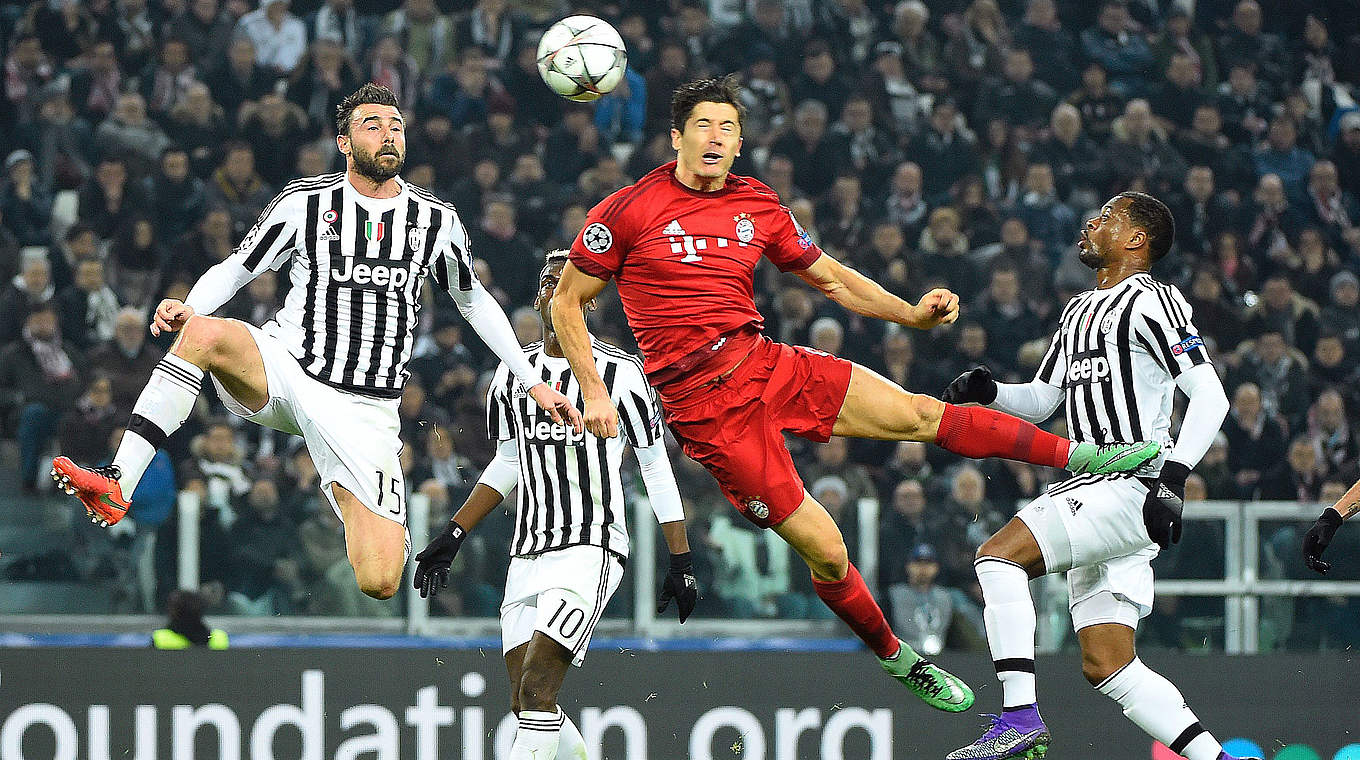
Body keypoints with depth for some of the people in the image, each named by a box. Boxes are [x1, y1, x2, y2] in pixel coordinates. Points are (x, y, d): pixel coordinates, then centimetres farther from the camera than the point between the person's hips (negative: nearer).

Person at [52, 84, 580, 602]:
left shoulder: (437, 221, 5)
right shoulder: (304, 203, 0)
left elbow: (474, 301, 20)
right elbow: (235, 269, 7)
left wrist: (533, 383, 19)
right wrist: (188, 308, -14)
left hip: (364, 412, 1)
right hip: (284, 372, -1)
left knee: (379, 583, -14)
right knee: (206, 333, -36)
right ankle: (116, 486, -38)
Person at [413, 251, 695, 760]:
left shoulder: (618, 373, -5)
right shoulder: (513, 374, 11)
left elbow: (657, 469, 1)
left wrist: (682, 564, 0)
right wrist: (451, 537, 17)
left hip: (591, 551, -6)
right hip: (527, 557, 6)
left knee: (536, 688, -19)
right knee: (525, 703, 2)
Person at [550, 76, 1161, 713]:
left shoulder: (757, 205, 7)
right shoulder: (628, 210, -8)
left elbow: (834, 280, 17)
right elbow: (567, 300, 0)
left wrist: (913, 314, 3)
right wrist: (594, 393, -8)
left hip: (768, 365, 5)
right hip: (704, 405, -5)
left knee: (921, 414, -2)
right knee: (825, 551, -6)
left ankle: (1082, 456, 8)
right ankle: (895, 656, 17)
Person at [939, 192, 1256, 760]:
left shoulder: (1151, 301, -5)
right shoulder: (1079, 311, 23)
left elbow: (1211, 397, -12)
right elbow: (1041, 402, 29)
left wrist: (1173, 477, -23)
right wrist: (987, 391, 9)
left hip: (1133, 487, -9)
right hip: (1096, 492, 9)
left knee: (998, 555, -21)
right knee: (1106, 666, 2)